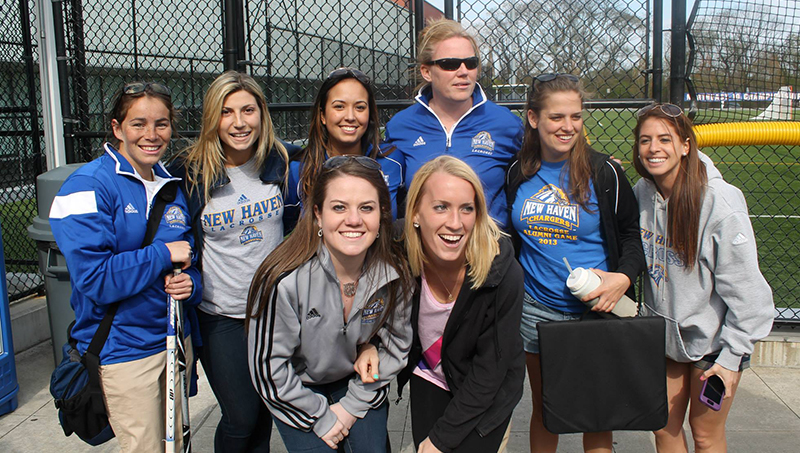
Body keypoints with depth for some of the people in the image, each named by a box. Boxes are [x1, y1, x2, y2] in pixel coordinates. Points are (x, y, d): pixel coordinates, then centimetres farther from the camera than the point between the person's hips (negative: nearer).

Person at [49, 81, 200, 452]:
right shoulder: (89, 187, -14)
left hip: (175, 338, 7)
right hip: (124, 349, -6)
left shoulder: (172, 187, 8)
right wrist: (163, 253, -18)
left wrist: (190, 284, -8)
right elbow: (94, 278, -22)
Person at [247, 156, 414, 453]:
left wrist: (354, 405, -5)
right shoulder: (284, 280, -33)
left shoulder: (395, 272, -21)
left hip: (359, 377, 3)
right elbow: (268, 366, -21)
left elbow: (396, 344, -5)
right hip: (297, 386, -2)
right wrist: (321, 417, -11)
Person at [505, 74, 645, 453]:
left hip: (595, 310, -2)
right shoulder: (517, 173, 0)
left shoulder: (604, 173, -8)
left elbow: (633, 234, 1)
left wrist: (624, 277, -16)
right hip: (537, 308, 3)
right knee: (543, 409, 17)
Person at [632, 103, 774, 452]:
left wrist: (731, 357, -17)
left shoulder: (720, 201, -21)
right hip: (662, 332, 5)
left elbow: (744, 288, -18)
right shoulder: (641, 194, -4)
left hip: (711, 336, -5)